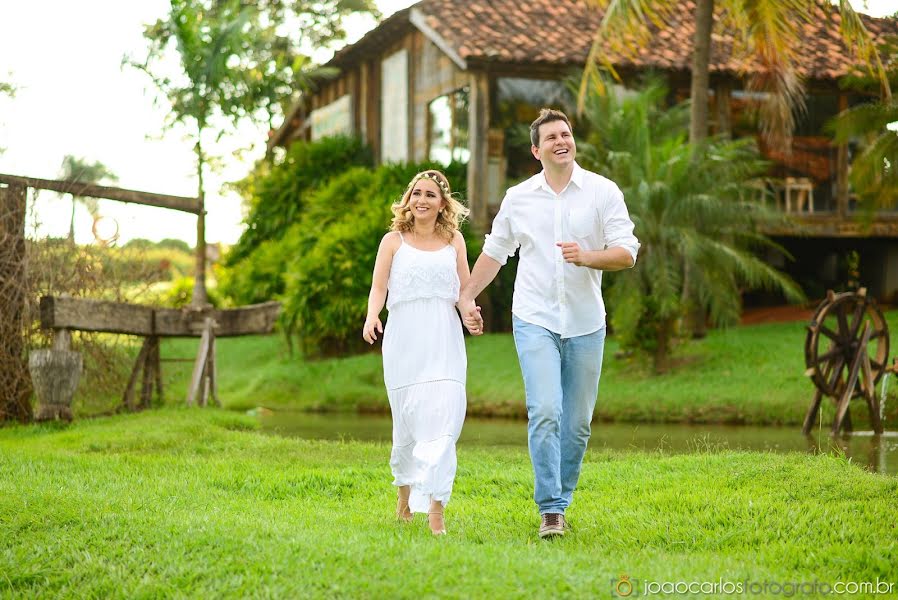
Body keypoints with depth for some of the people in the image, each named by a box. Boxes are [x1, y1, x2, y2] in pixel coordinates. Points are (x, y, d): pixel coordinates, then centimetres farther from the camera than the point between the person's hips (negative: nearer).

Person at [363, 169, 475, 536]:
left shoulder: (454, 240, 14)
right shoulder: (394, 241, 10)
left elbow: (464, 290, 15)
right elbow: (379, 287, 2)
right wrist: (371, 316, -19)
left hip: (444, 341, 1)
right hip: (404, 339, -1)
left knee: (442, 419, -13)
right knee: (408, 420, 3)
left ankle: (435, 508, -18)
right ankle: (405, 490, 29)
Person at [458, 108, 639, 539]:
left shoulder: (603, 192, 0)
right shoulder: (518, 198, 6)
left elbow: (627, 253, -5)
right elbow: (494, 252, 19)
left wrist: (586, 257, -22)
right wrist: (467, 297, 13)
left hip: (585, 323, 0)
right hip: (534, 321, 0)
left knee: (577, 424, 6)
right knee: (544, 413, -15)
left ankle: (561, 502, 22)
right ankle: (550, 511, -13)